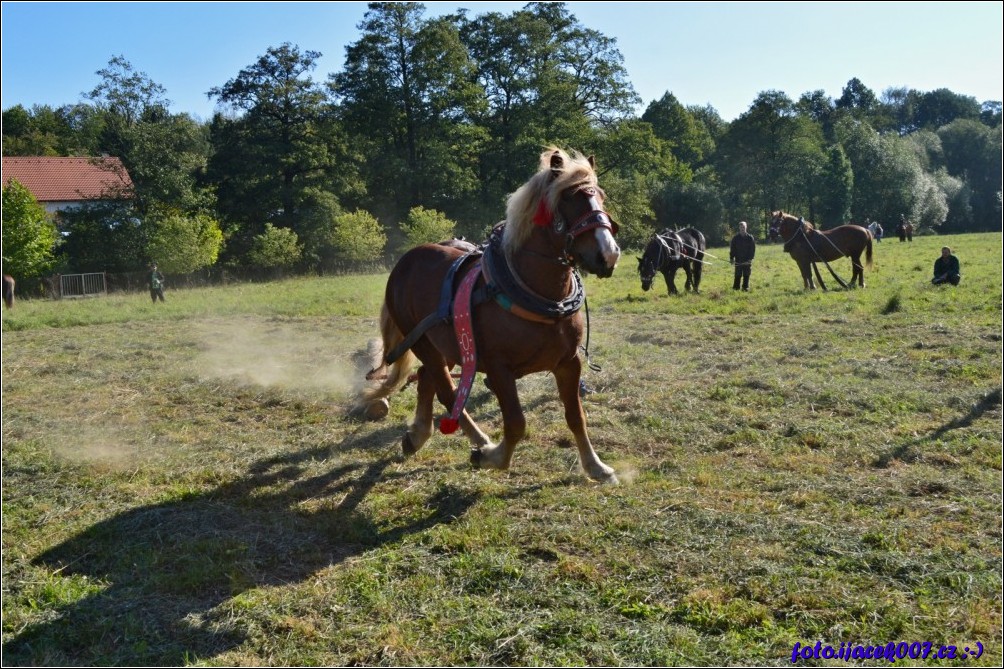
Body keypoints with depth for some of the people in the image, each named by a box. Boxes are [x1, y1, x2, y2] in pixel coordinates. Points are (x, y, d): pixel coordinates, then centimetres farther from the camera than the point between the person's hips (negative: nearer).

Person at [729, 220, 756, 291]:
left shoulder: (750, 237, 2)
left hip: (747, 260, 0)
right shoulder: (735, 238, 4)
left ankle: (745, 287, 11)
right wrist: (731, 258, -2)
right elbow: (732, 248, 5)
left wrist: (751, 258, -7)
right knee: (738, 275, 1)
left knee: (746, 275, 4)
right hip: (738, 260, 0)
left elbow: (753, 248, 2)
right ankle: (736, 287, 7)